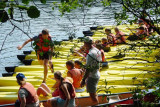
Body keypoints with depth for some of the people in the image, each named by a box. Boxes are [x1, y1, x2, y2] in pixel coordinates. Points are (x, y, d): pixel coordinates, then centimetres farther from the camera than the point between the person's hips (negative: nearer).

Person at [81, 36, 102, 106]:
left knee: (92, 95, 2)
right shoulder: (97, 51, 1)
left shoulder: (90, 54, -27)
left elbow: (88, 69, -27)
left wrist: (83, 80, -21)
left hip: (91, 77, -10)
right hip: (97, 75, 10)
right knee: (94, 93, 24)